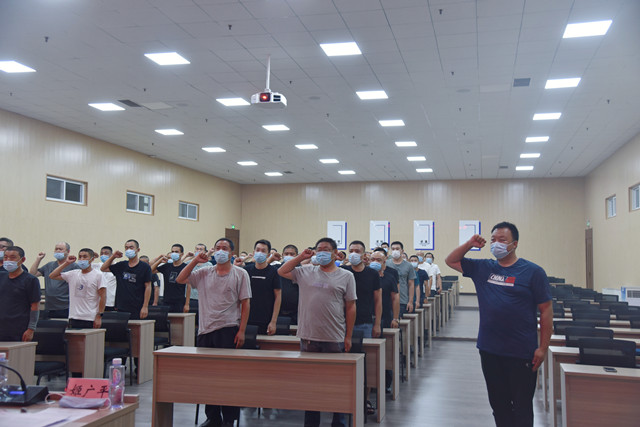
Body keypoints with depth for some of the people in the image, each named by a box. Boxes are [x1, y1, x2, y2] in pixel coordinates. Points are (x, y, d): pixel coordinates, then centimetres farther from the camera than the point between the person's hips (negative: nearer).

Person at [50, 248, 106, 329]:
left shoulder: (98, 275, -4)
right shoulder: (73, 274, 11)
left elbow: (103, 297, -7)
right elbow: (52, 276, 12)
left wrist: (99, 316, -12)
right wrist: (66, 263, 5)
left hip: (91, 319, -5)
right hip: (74, 318, 5)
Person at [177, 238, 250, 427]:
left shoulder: (240, 274, 2)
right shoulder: (204, 273, 11)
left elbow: (245, 303, 0)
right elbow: (180, 279, 7)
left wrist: (241, 330, -7)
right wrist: (195, 261, -1)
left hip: (228, 330, -4)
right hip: (205, 330, 4)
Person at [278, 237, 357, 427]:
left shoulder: (346, 276, 2)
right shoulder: (305, 272, 9)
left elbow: (350, 307, 2)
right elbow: (281, 272, 14)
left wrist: (348, 336, -1)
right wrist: (301, 257, 6)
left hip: (335, 340, -2)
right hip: (308, 338, 2)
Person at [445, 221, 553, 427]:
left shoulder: (532, 271, -6)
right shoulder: (483, 268, 8)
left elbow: (546, 310, -5)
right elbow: (451, 261, 16)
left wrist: (543, 348, -10)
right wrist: (469, 244, -1)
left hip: (521, 353, -4)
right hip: (489, 350, 5)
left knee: (521, 408, 5)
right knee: (498, 404, 16)